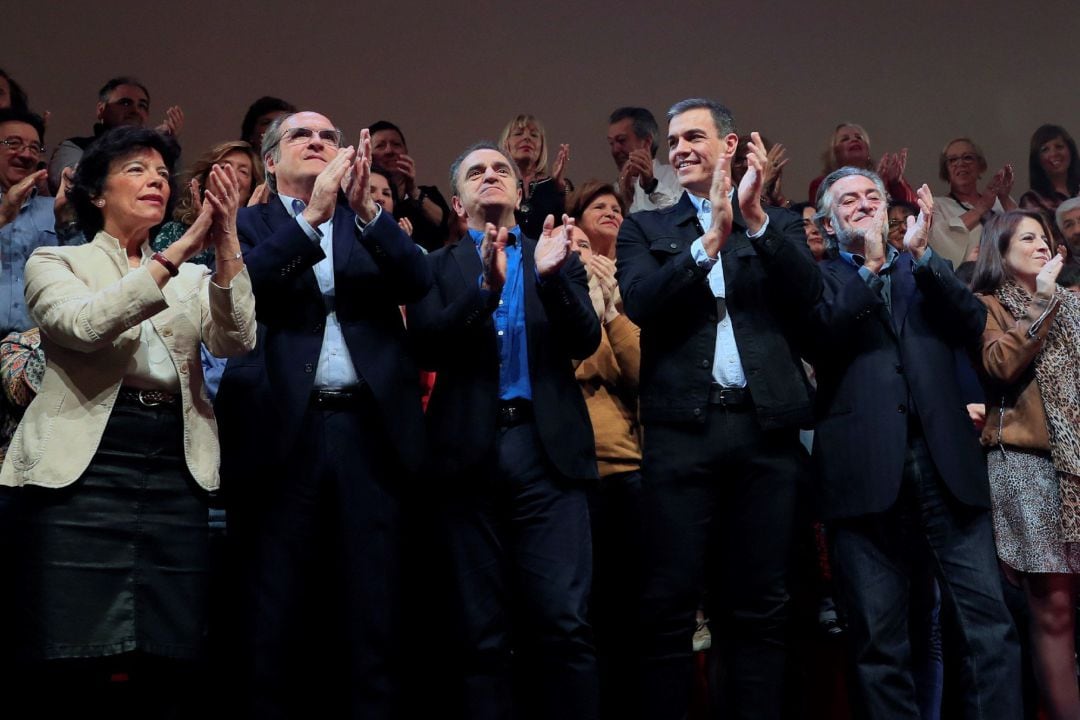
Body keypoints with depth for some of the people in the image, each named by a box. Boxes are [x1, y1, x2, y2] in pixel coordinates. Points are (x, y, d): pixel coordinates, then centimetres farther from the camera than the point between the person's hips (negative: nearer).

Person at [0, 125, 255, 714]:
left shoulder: (192, 279, 19)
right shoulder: (56, 263, 9)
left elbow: (236, 341, -1)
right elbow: (85, 324, -13)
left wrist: (227, 250, -14)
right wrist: (178, 252, -18)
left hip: (175, 476, 3)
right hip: (82, 472, -3)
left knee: (168, 666, 1)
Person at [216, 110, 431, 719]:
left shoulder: (372, 223, 17)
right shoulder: (250, 224, 11)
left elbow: (420, 283, -1)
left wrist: (366, 208, -14)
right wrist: (312, 215, -16)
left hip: (369, 430, 2)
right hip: (285, 429, -1)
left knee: (372, 612, 4)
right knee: (277, 616, 3)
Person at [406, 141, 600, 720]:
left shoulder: (557, 257, 15)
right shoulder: (437, 266, 13)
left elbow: (586, 341, 1)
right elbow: (427, 344, -4)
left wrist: (551, 276, -16)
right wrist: (485, 286, -18)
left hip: (548, 450, 0)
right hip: (470, 453, 0)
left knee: (563, 623, -7)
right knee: (483, 633, 3)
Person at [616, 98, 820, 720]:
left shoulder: (781, 224, 14)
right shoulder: (646, 228, 12)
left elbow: (809, 297, -2)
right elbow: (641, 304, -5)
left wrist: (757, 219, -11)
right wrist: (709, 239, -14)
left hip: (767, 430, 1)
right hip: (682, 429, -1)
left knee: (761, 606, 7)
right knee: (670, 603, 1)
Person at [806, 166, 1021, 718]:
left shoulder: (926, 271, 21)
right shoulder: (820, 278, 14)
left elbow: (973, 327, 5)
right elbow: (817, 338, -5)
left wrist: (921, 253, -4)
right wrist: (870, 266, -8)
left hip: (946, 463, 2)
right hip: (867, 469, -2)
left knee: (988, 624, -5)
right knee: (879, 641, 1)